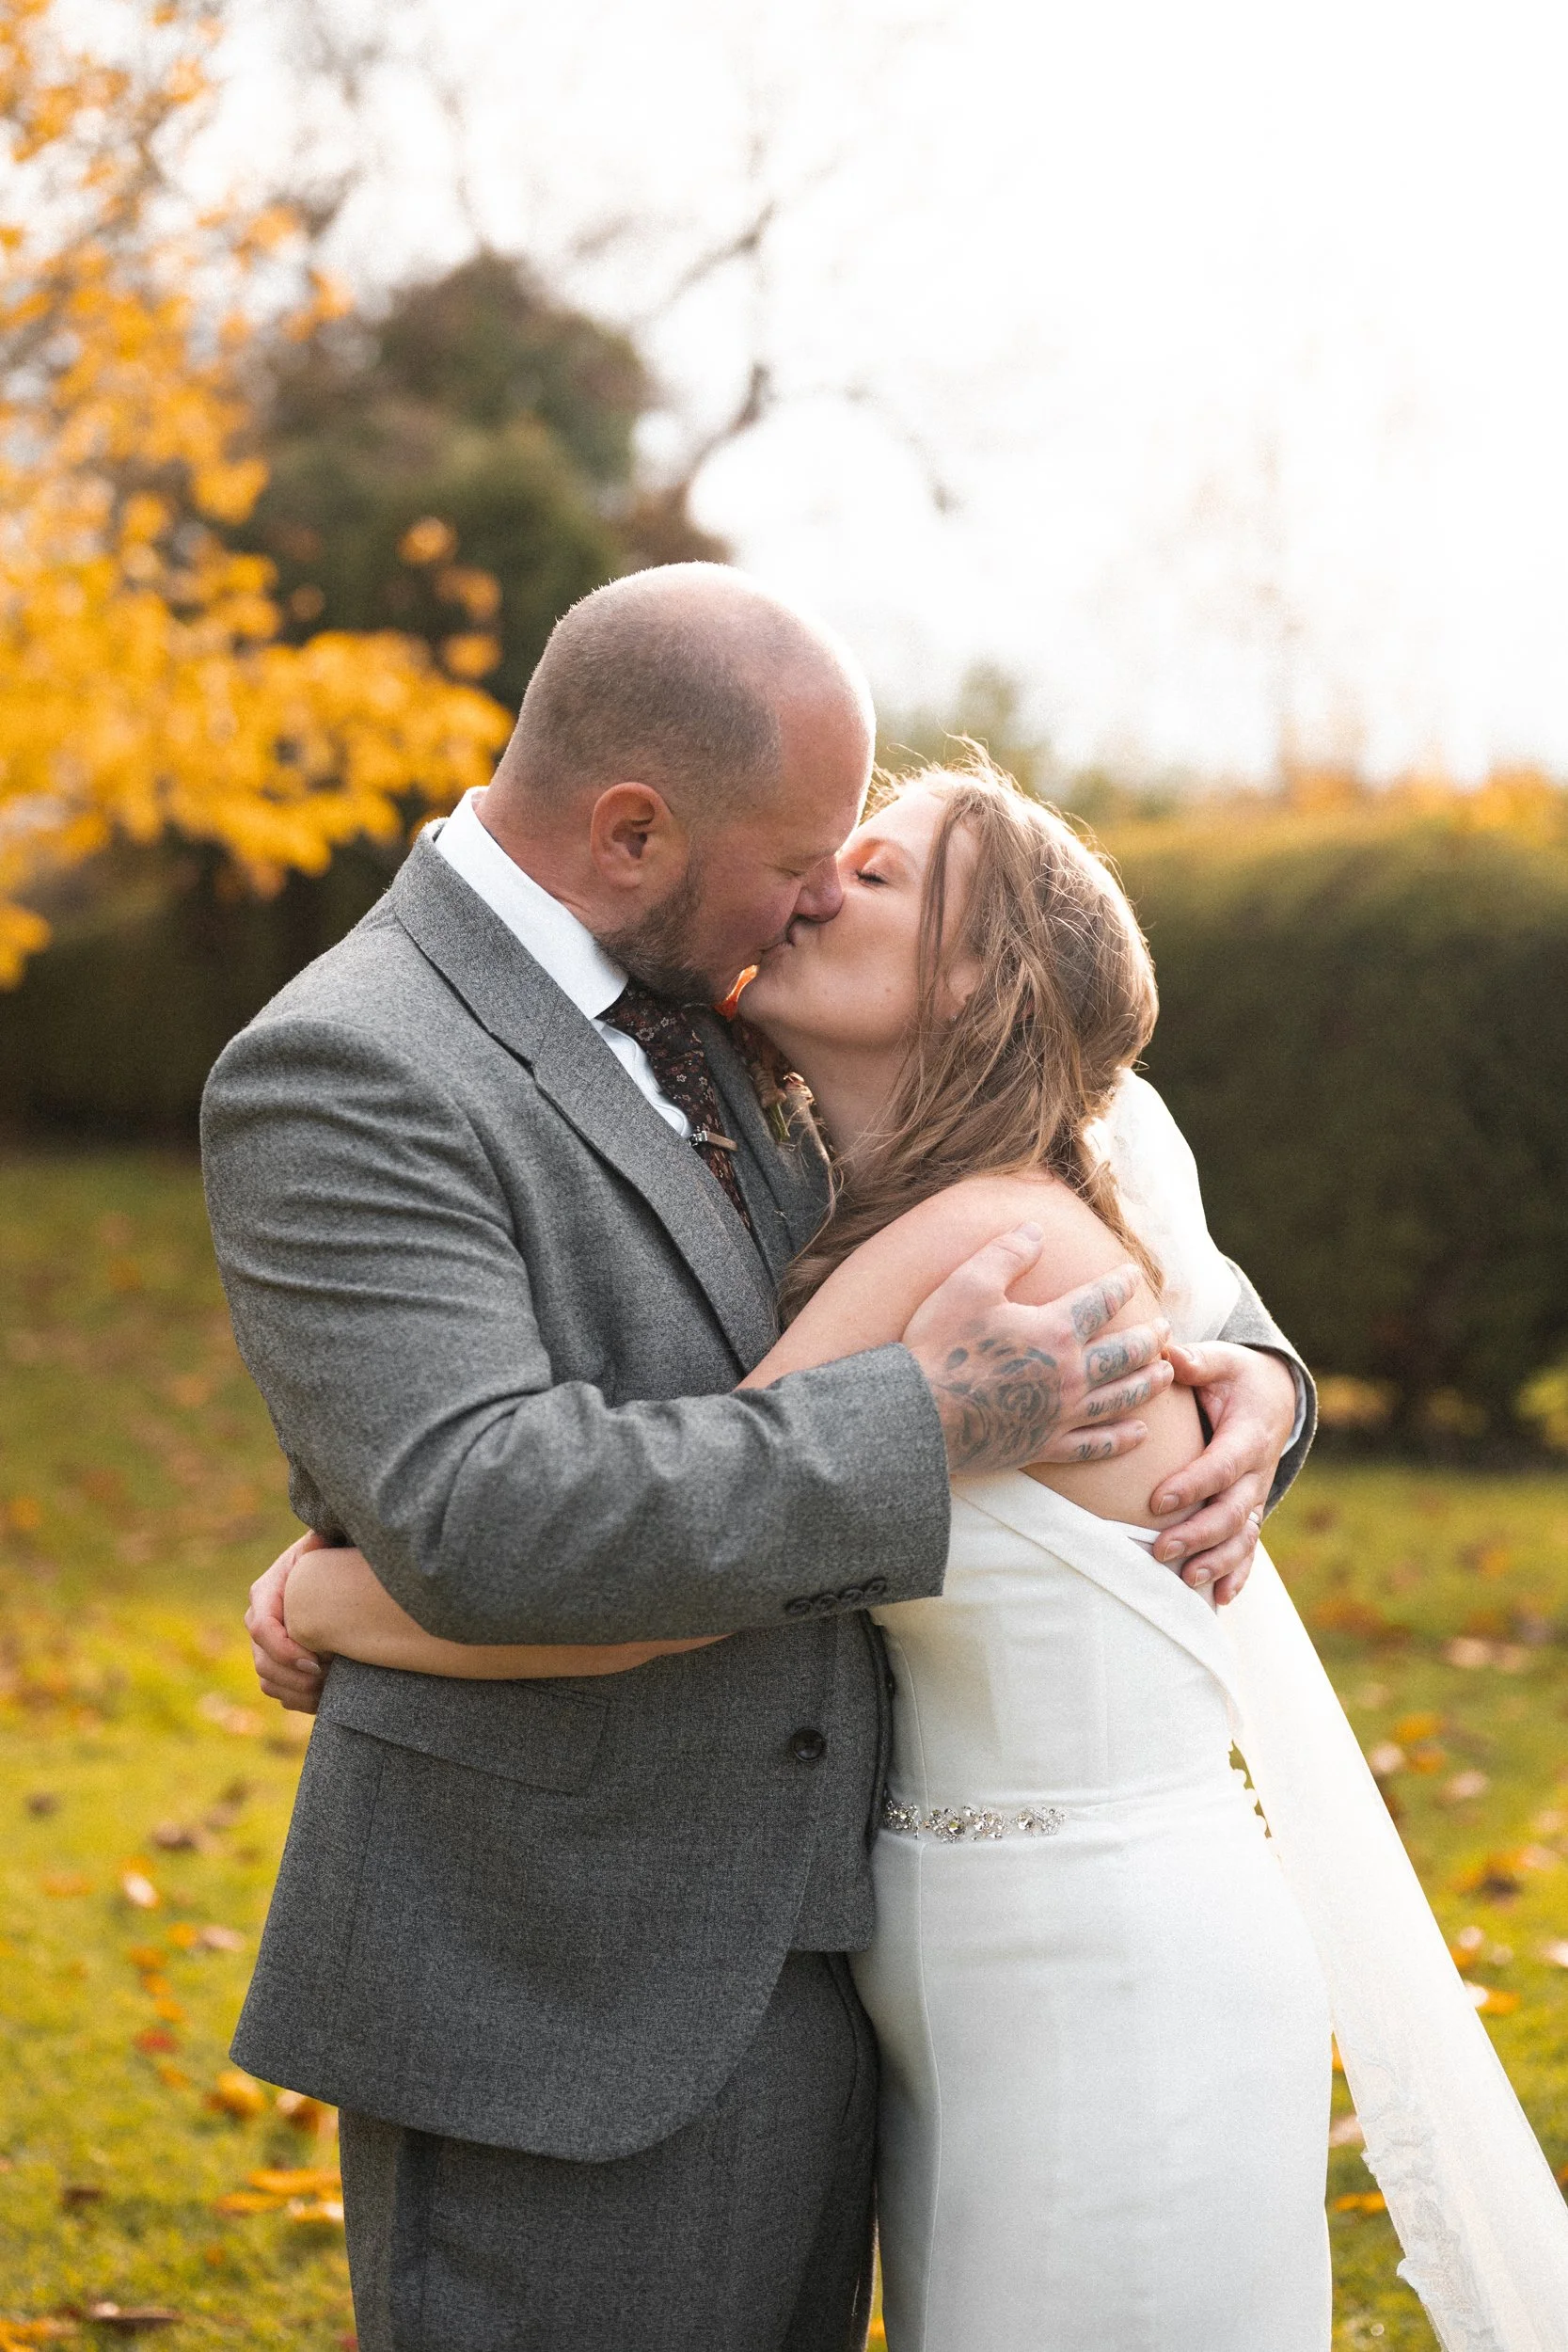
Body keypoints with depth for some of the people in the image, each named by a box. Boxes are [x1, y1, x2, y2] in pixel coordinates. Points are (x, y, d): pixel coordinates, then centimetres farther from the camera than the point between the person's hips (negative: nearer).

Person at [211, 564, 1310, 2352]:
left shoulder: (692, 1032, 10)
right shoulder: (339, 1076, -16)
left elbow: (1057, 1222, 20)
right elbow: (480, 1519, -29)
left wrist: (1240, 1370, -1)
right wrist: (926, 1427, -23)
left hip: (785, 1971, 8)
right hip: (549, 2013, -8)